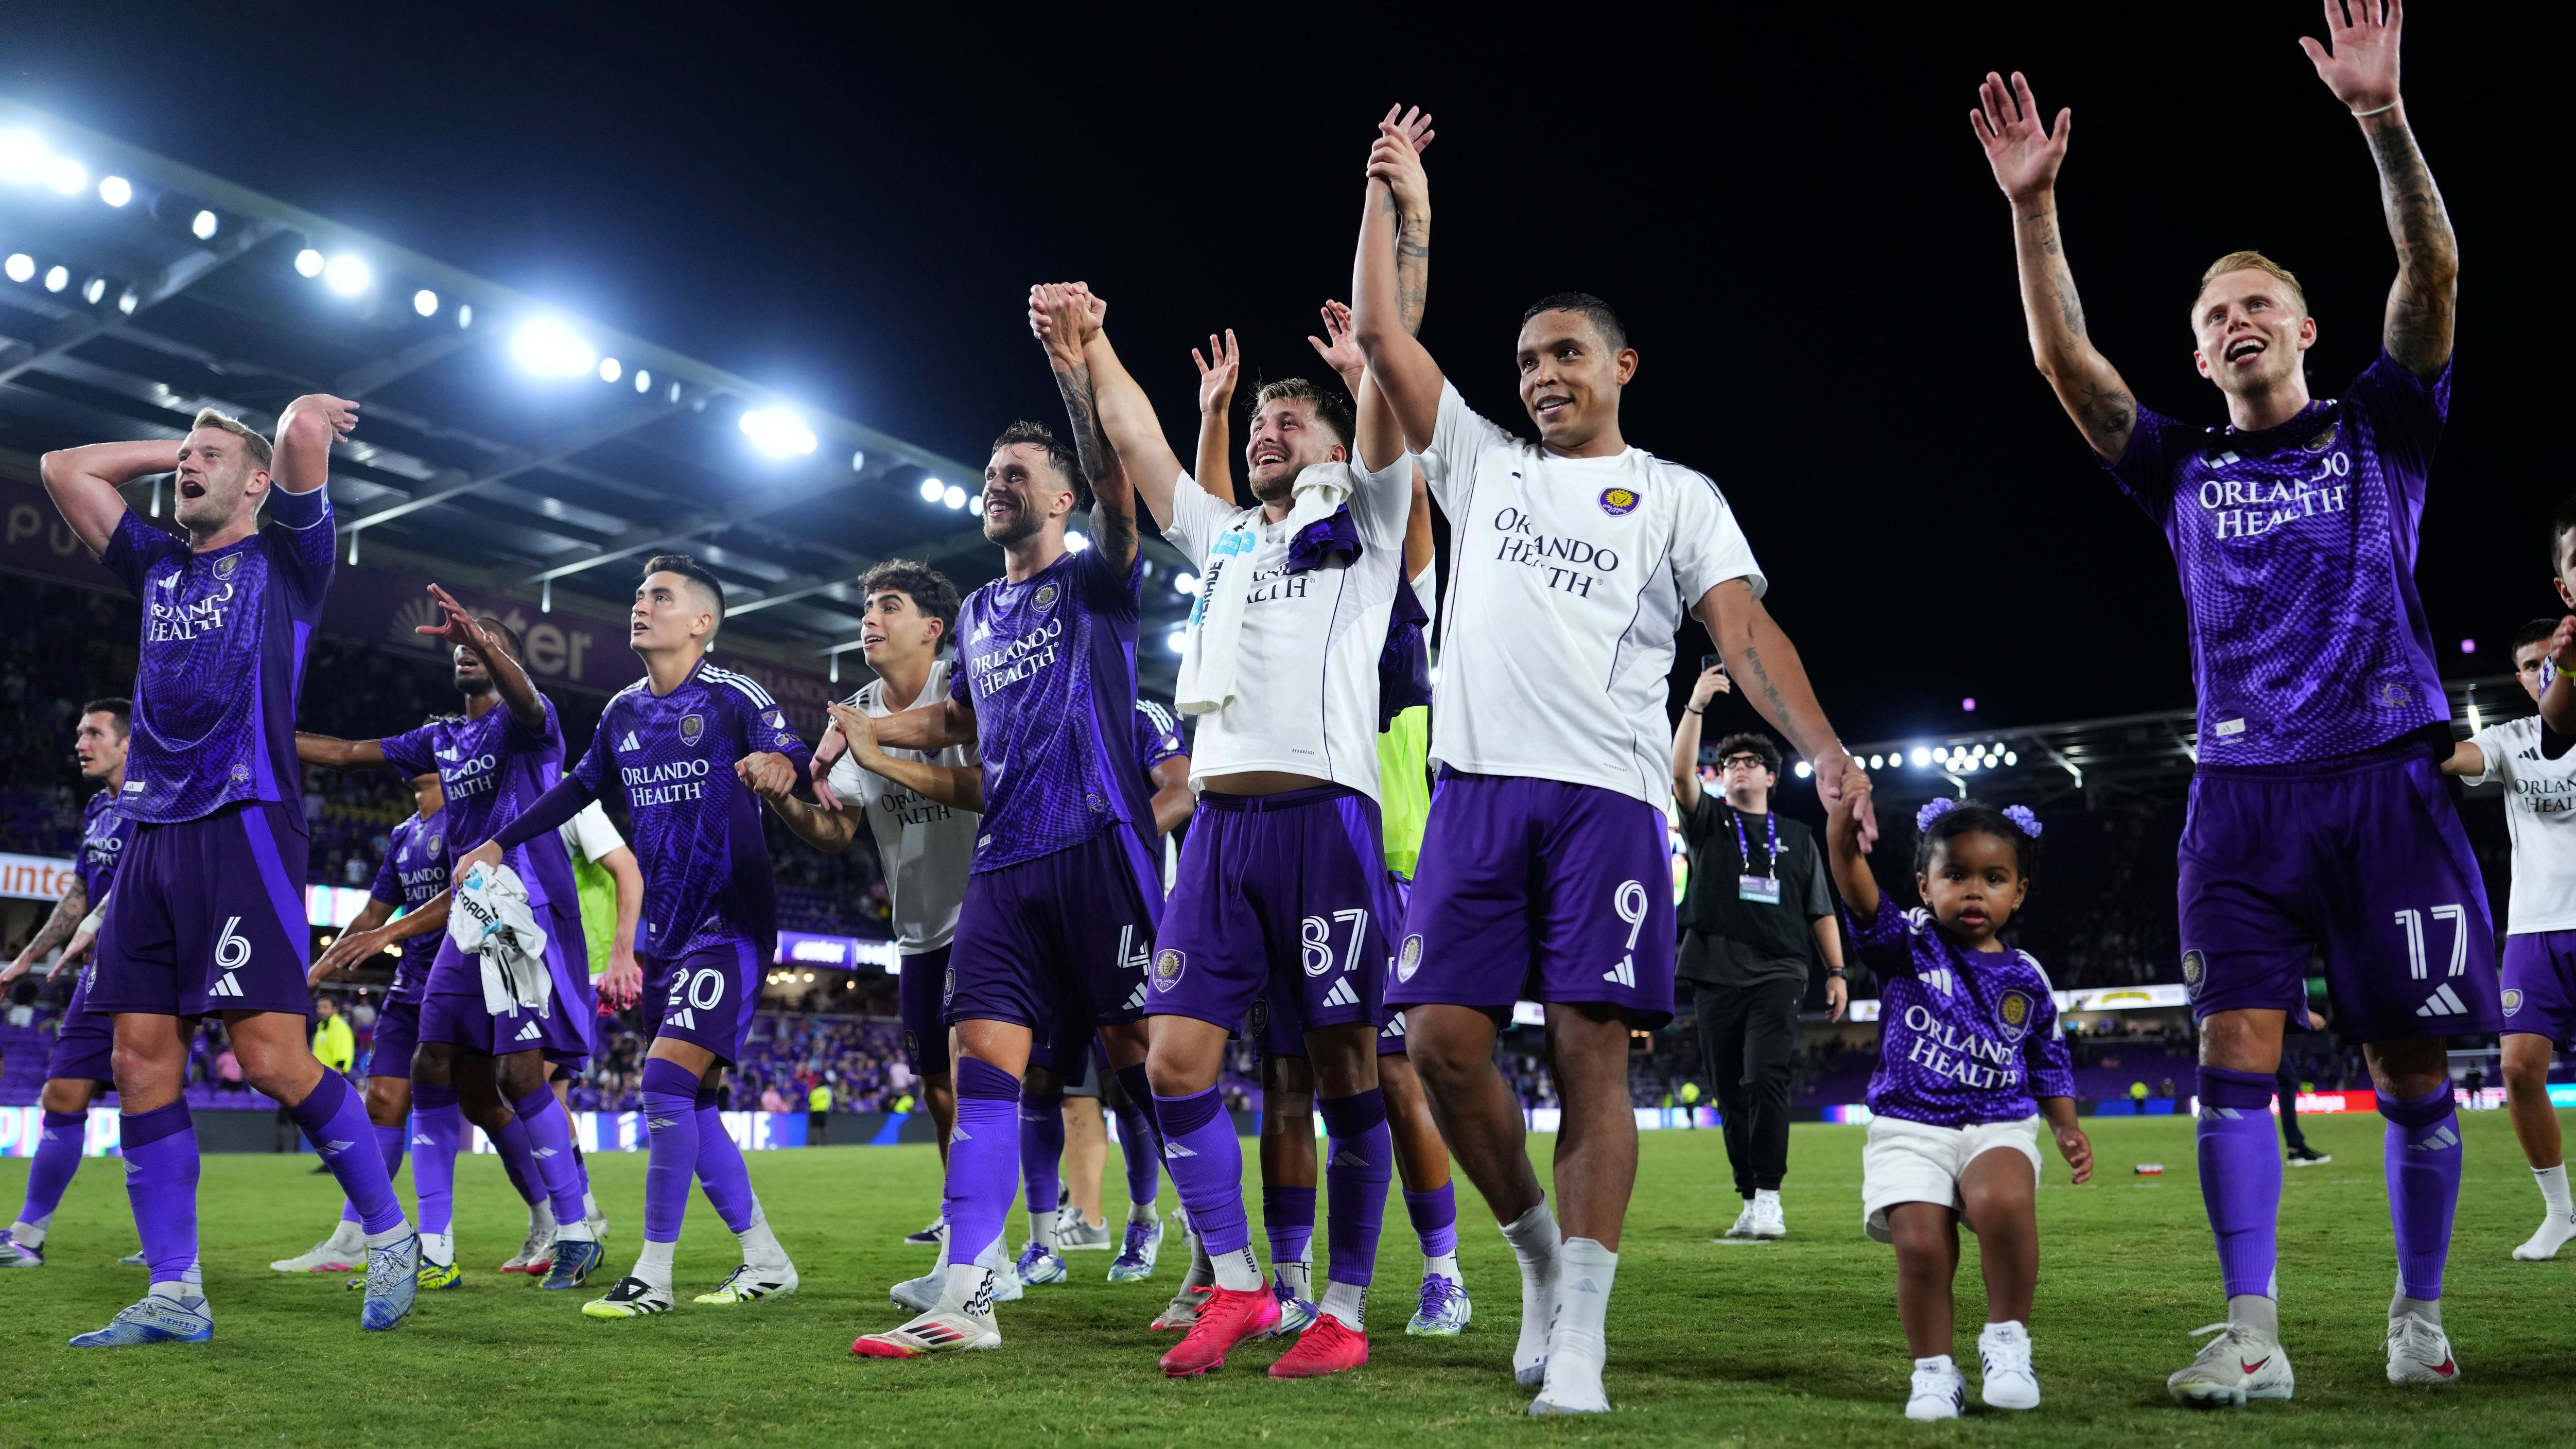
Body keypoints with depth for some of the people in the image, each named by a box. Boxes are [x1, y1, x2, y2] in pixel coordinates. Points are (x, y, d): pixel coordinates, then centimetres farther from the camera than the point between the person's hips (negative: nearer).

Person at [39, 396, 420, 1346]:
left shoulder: (286, 559, 5)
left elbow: (306, 425, -8)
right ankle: (175, 1297, 7)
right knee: (142, 1061, 1)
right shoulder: (159, 567, 23)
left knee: (273, 1057, -13)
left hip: (243, 827, -7)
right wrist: (172, 447, 27)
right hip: (151, 834, 7)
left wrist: (308, 420, 13)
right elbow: (63, 468, 29)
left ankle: (391, 1237, 3)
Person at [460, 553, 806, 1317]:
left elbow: (795, 757, -25)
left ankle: (653, 1276, -4)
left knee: (668, 1075, -15)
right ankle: (765, 1261, 18)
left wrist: (780, 765, -47)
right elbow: (581, 787, 24)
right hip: (667, 931, 8)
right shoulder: (624, 711, 11)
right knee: (688, 1100, 7)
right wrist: (500, 844, 23)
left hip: (729, 925, -8)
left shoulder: (733, 697, -11)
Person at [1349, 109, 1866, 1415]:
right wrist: (1391, 198, 22)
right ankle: (1539, 1252, 18)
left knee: (1592, 1055, -7)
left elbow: (1744, 629, 0)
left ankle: (1578, 1340, -3)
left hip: (1606, 796, -3)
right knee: (1441, 1039, -5)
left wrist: (1823, 749, -16)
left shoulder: (1677, 497, 12)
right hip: (1478, 788, 3)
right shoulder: (1481, 464, 21)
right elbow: (1381, 335, 20)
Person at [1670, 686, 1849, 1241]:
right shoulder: (1709, 822, 12)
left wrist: (1837, 972, 8)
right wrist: (1696, 705, -15)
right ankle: (1749, 1201, 12)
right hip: (1717, 977, 1)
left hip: (1778, 976, -1)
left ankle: (1768, 1196, -16)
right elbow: (1681, 774, -6)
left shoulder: (1798, 838, 17)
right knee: (1732, 1094, 4)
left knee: (1767, 1079, -17)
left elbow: (1821, 912, 16)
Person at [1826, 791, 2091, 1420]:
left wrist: (2068, 1129, 5)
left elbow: (2048, 1063, 20)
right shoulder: (1908, 946, 1)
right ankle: (1935, 1370, 4)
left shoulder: (2026, 977, 9)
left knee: (2003, 1202, -31)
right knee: (1920, 1244, -19)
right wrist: (1844, 844, -40)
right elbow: (1863, 898, -20)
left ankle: (2007, 1339, -11)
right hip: (1910, 1126, -1)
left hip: (1999, 1126, 1)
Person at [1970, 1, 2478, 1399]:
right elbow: (2065, 360, 4)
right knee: (2233, 1051, -8)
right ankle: (2252, 1333, -4)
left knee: (2410, 1067, 4)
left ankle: (2418, 1313, 21)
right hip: (2242, 794, 1)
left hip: (2386, 780, -1)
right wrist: (2032, 206, -5)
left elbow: (2433, 275, -3)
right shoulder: (2185, 471, 14)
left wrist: (2380, 116, -15)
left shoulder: (2380, 431, 11)